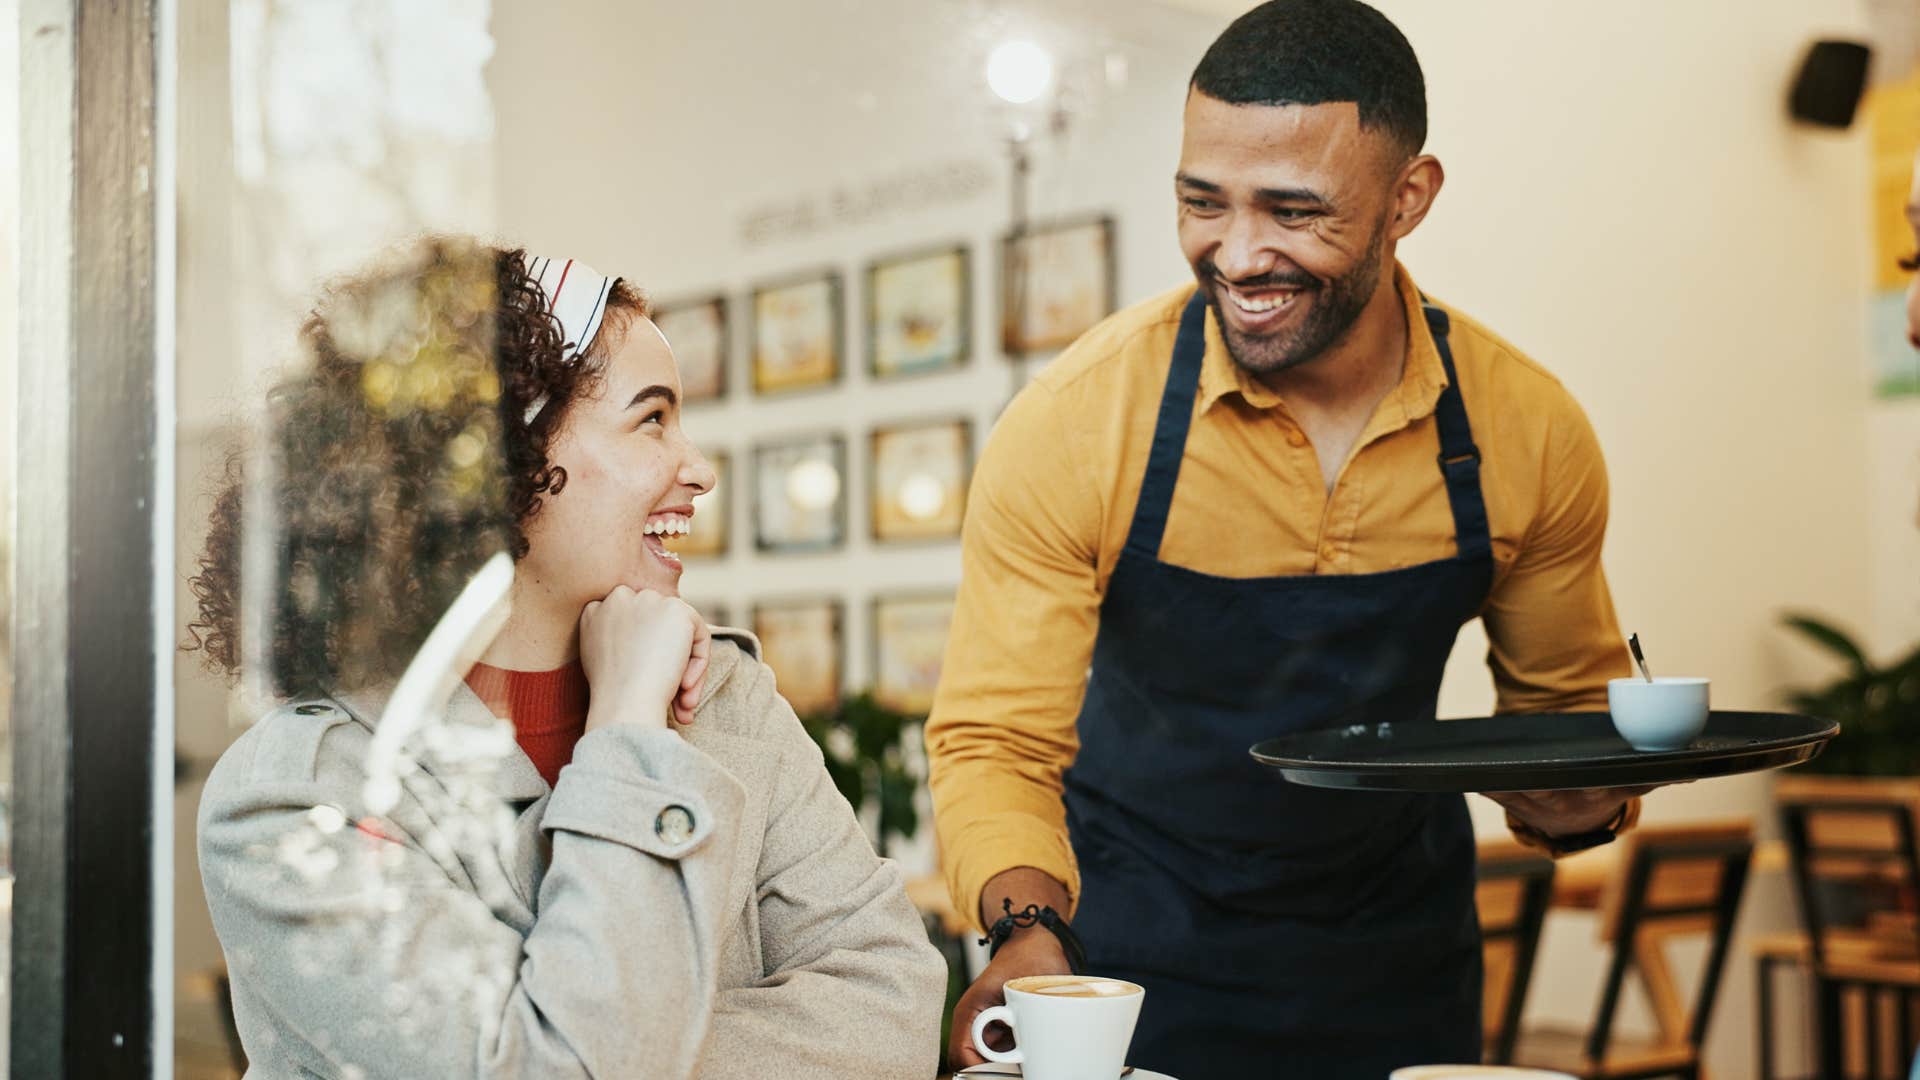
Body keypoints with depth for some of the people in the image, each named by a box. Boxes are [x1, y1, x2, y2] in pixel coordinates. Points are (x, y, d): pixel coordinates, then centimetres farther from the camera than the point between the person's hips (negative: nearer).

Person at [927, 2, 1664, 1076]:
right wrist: (1026, 931, -36)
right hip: (1134, 941, -2)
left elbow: (1565, 700, 3)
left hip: (1398, 951, 3)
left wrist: (1578, 799, -19)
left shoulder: (1530, 432, -14)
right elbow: (997, 740, -18)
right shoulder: (1071, 425, -22)